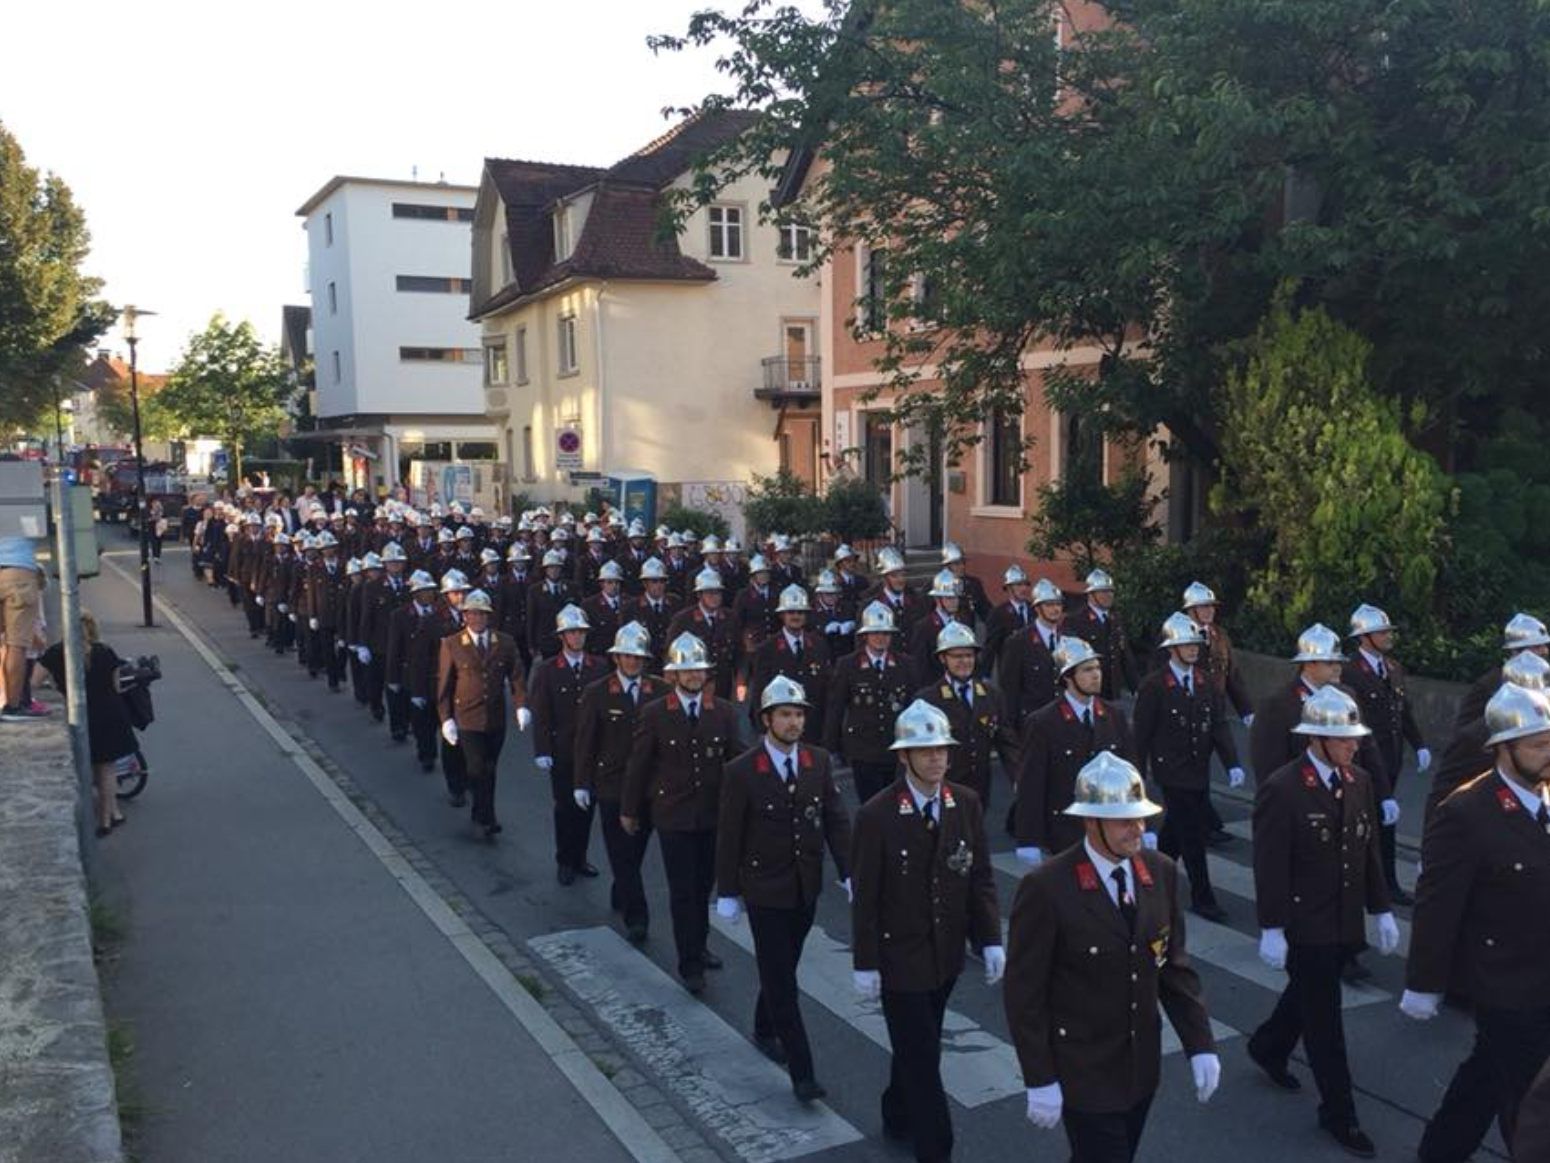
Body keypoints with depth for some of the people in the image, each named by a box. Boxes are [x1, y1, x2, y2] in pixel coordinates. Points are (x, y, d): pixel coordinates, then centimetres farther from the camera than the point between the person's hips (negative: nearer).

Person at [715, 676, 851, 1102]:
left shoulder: (818, 761, -1)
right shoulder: (741, 771, -13)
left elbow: (835, 820, 1)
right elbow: (728, 837, -8)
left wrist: (848, 872, -7)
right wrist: (727, 893, -5)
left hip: (806, 888, 4)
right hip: (764, 890, -4)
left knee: (783, 969, 19)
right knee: (781, 982, -1)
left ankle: (765, 1030, 43)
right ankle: (802, 1074, 3)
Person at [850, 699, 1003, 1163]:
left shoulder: (967, 804, -4)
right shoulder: (876, 816, -17)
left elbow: (981, 878, 1)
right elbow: (864, 896, -12)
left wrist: (991, 940, -4)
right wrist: (865, 964, -10)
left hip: (946, 954, 5)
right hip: (899, 958, -5)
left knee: (918, 1046, 21)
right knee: (921, 1057, 2)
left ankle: (899, 1117, 44)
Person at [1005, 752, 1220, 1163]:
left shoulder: (1161, 872, -4)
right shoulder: (1046, 888, -22)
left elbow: (1174, 964, 5)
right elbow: (1023, 992, -16)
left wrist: (1200, 1044, 0)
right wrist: (1039, 1080, -15)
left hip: (1142, 1066, 6)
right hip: (1083, 1072, -5)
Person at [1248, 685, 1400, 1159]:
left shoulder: (1360, 781, 1)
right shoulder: (1281, 789, -20)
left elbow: (1370, 850, 9)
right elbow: (1269, 866, -18)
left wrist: (1381, 910, 9)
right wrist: (1271, 930, -16)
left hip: (1343, 922, 7)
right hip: (1303, 924, -7)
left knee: (1308, 995, 23)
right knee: (1323, 1018, 4)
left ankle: (1267, 1048, 48)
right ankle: (1338, 1112, 19)